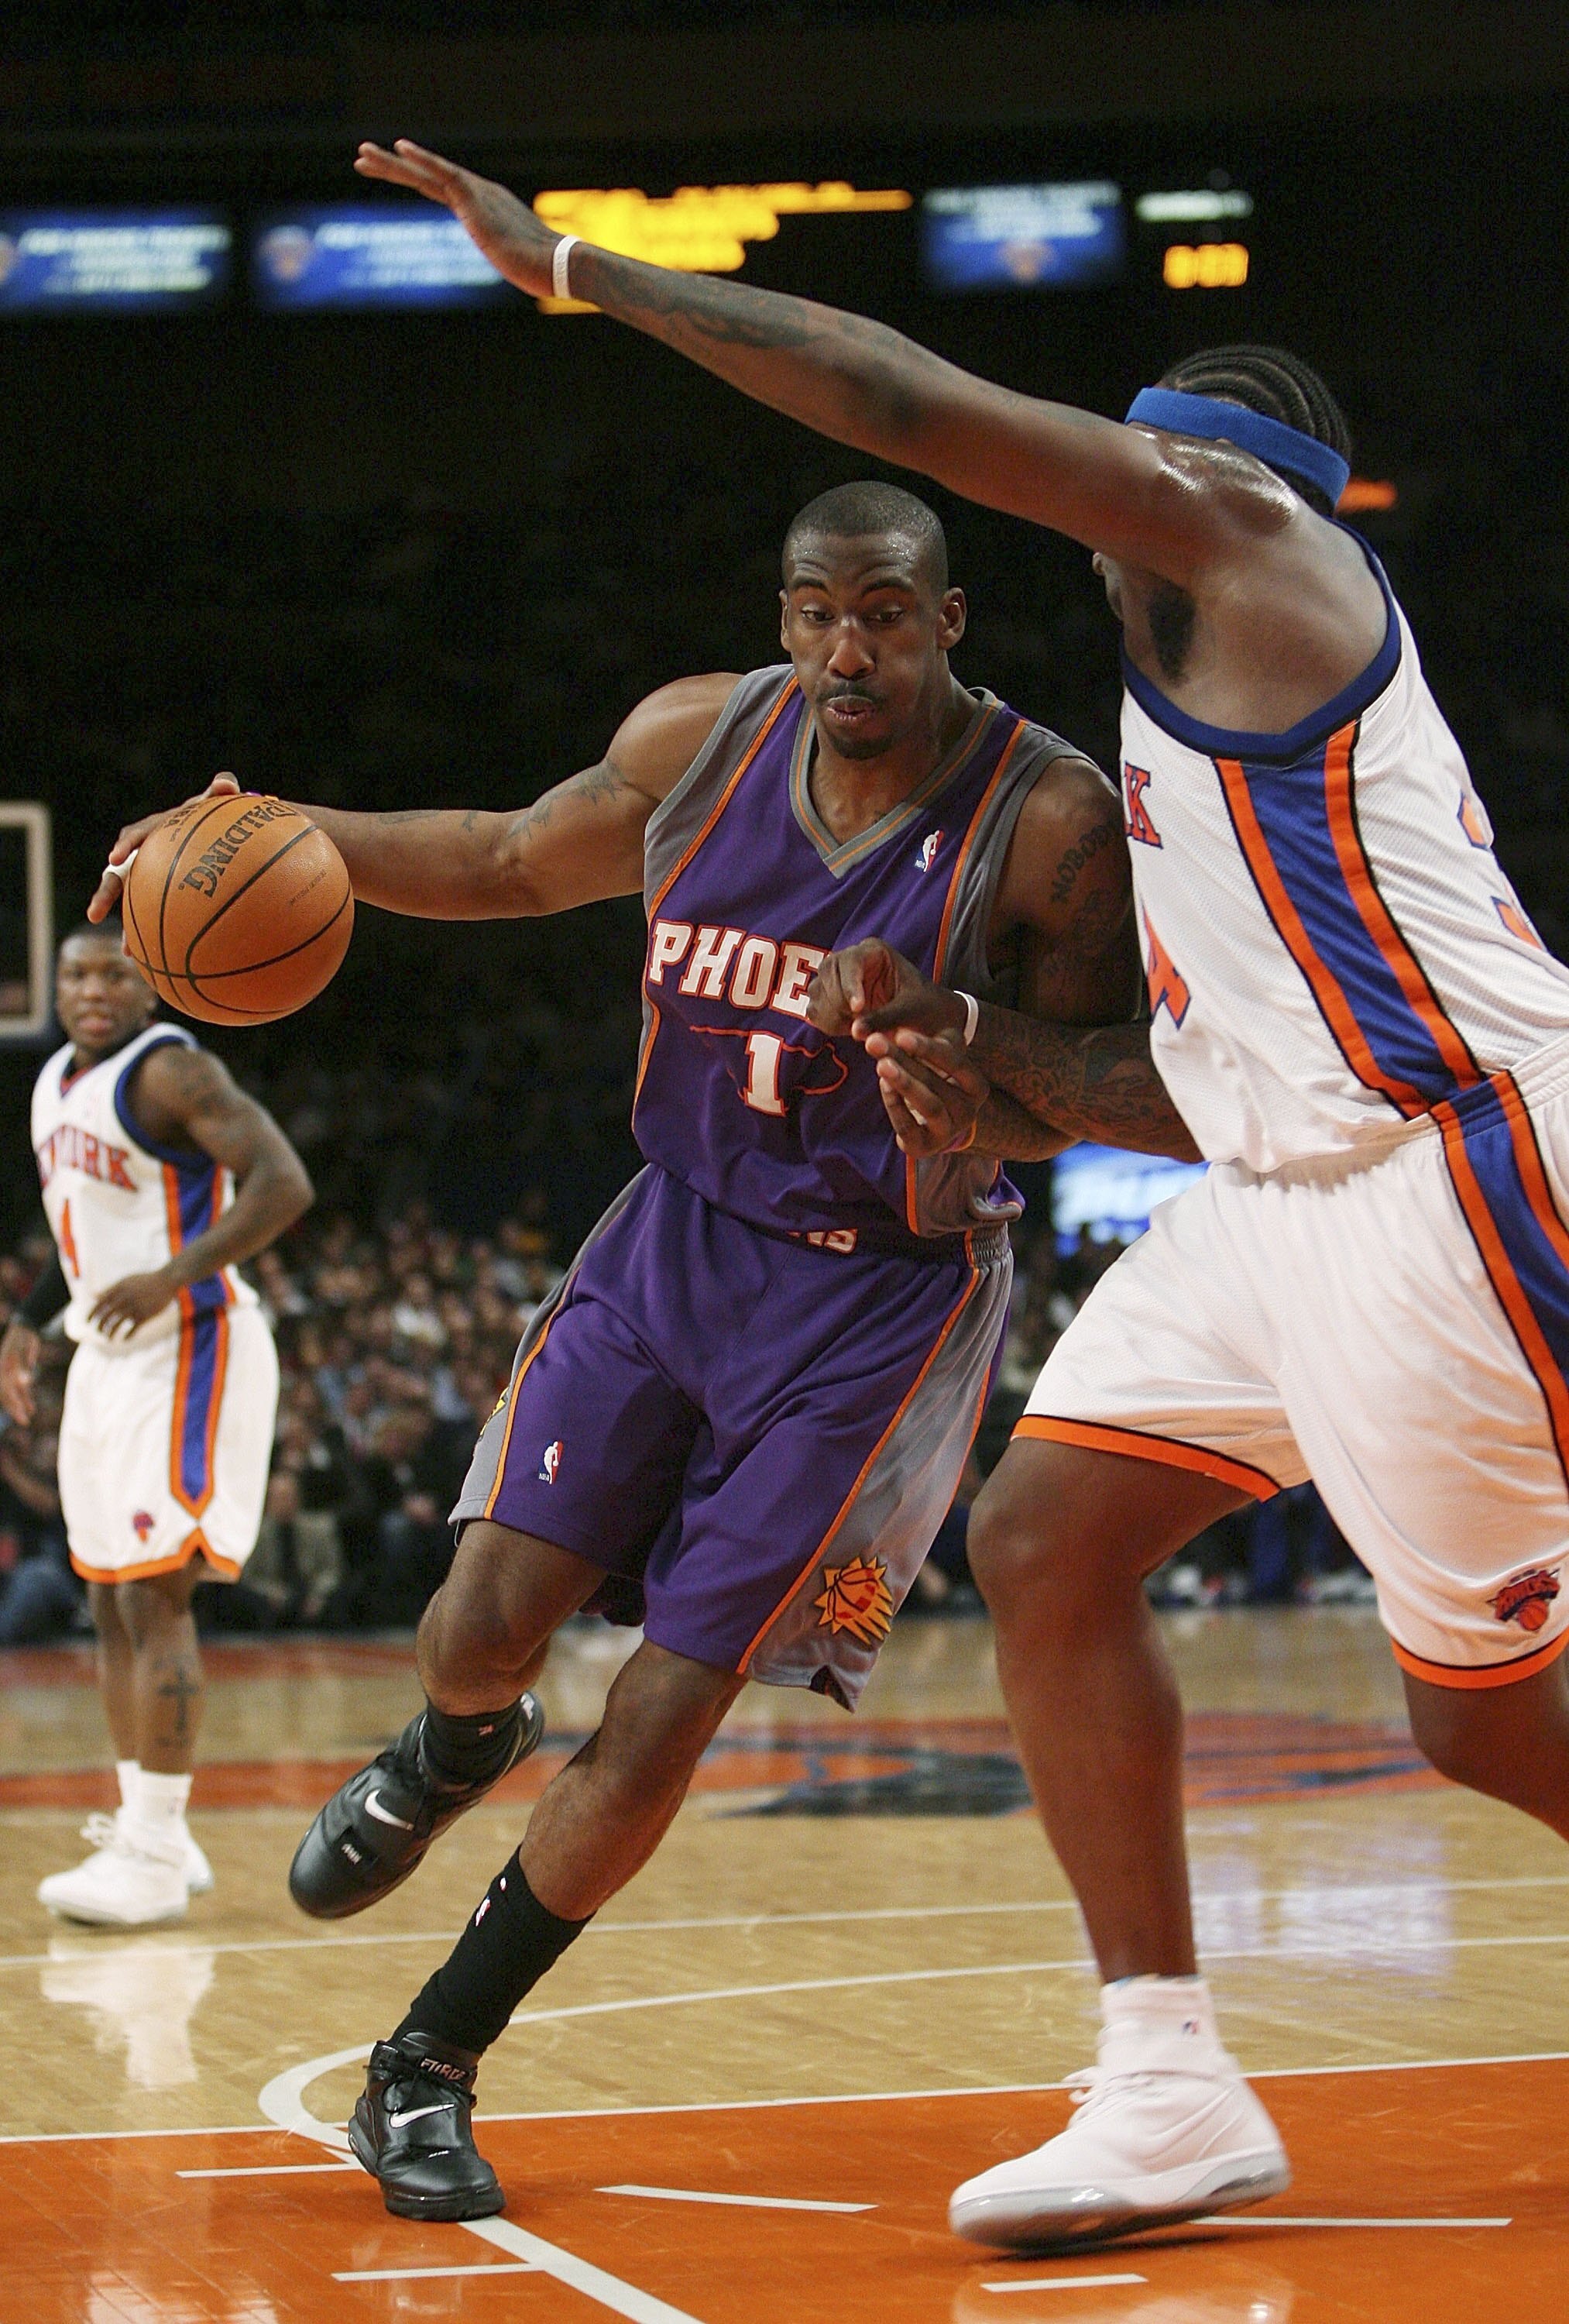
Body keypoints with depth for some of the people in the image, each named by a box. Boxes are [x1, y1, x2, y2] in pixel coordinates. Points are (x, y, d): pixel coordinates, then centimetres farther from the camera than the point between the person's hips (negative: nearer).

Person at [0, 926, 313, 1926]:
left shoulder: (172, 1070, -14)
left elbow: (284, 1183, -23)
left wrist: (175, 1275, -31)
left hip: (187, 1349, -9)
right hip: (106, 1355, 9)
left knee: (155, 1597, -13)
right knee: (113, 1602, 10)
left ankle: (152, 1855, -13)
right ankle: (155, 1835, 18)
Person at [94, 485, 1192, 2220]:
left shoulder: (1051, 822, -17)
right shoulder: (701, 739, -6)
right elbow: (515, 863, 11)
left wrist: (977, 1113, -31)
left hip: (881, 1295, -3)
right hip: (680, 1230, 3)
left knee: (660, 1719, -5)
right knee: (487, 1622, -10)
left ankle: (424, 2071, 12)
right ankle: (450, 1756, 31)